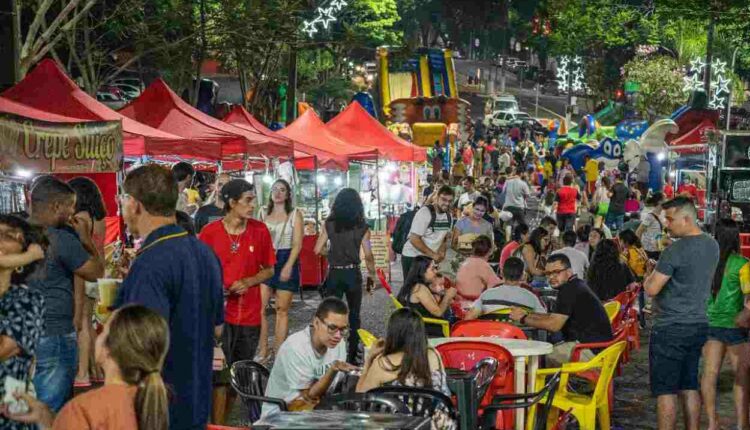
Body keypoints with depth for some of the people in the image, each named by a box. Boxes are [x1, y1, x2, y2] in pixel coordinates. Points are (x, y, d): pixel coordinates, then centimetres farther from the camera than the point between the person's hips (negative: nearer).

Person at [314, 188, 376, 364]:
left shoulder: (329, 224, -3)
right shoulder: (362, 227, -5)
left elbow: (318, 249, -3)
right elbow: (368, 256, -7)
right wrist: (371, 275, 5)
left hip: (334, 274, 0)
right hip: (353, 274, 0)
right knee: (354, 316, 13)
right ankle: (351, 356, 14)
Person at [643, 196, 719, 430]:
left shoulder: (675, 251, -19)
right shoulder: (712, 245, 7)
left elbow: (651, 289, -18)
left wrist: (651, 274, 2)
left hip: (671, 328, -8)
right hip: (699, 324, 8)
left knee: (665, 390, -2)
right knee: (689, 386, 14)